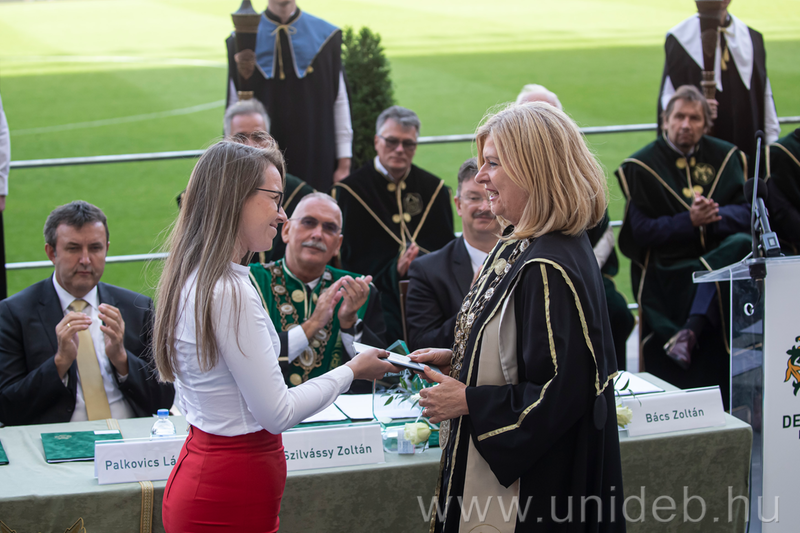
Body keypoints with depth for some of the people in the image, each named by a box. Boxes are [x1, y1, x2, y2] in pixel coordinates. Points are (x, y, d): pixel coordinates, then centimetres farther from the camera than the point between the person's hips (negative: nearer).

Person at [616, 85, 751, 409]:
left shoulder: (725, 157, 13)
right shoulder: (641, 166, 3)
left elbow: (746, 212, 4)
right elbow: (641, 231, -5)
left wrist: (713, 217, -17)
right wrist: (690, 221, -16)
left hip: (720, 253, 2)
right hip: (666, 266, -2)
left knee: (743, 245, -30)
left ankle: (690, 331, -36)